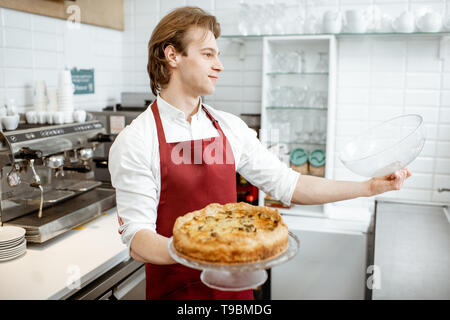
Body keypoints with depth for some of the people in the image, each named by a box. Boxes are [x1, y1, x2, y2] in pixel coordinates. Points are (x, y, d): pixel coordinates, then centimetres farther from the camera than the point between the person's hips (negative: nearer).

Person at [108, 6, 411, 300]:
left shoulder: (231, 127, 0)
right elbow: (137, 238, -18)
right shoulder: (135, 142, -15)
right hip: (174, 289, -4)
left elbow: (287, 185, 3)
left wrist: (368, 187, -1)